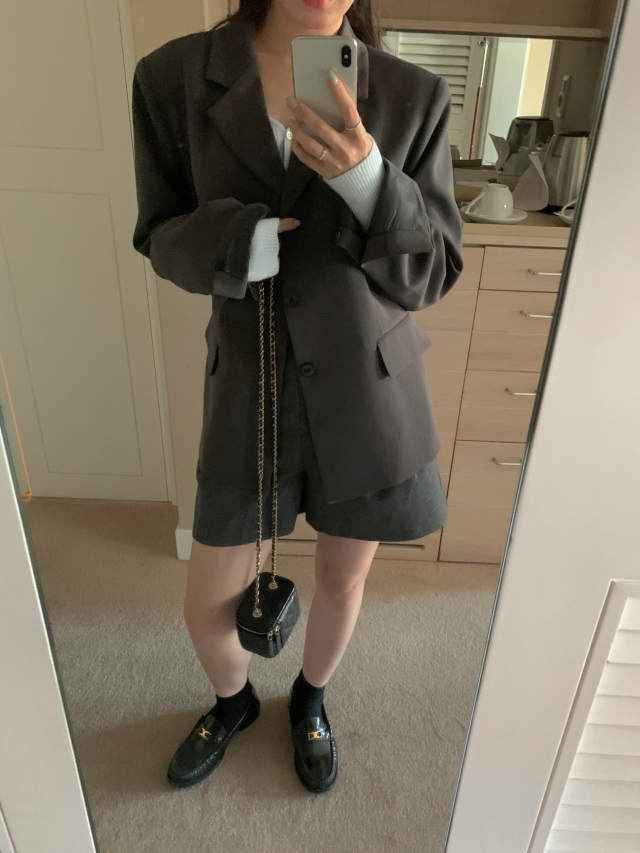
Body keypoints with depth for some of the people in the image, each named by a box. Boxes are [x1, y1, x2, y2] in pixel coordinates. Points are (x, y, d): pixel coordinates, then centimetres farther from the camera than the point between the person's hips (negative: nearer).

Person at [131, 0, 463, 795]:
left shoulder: (414, 95, -7)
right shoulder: (173, 76, -5)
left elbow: (434, 272, -6)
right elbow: (161, 236, 1)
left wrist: (368, 178, -26)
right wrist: (234, 240, -22)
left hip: (369, 390, 1)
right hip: (249, 389, 1)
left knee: (343, 583, 19)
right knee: (207, 607, 13)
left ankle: (310, 700, 55)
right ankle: (233, 701, 52)